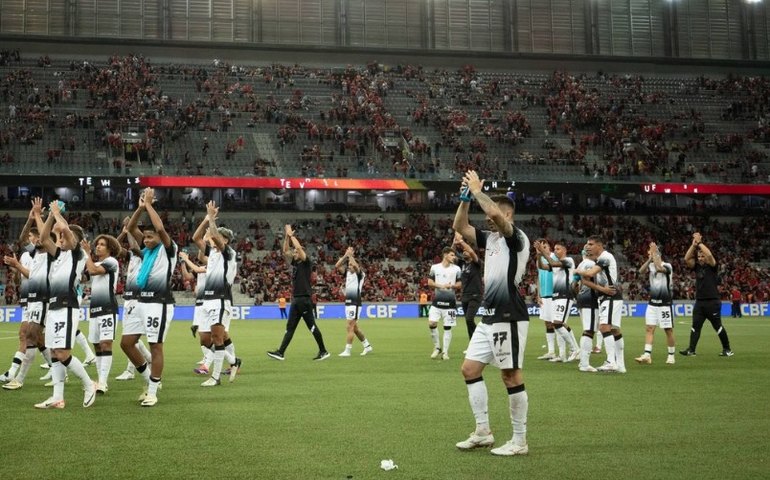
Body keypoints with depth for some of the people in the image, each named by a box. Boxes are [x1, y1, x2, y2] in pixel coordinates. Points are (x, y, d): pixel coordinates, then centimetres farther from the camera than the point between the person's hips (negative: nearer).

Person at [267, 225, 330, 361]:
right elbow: (285, 251, 19)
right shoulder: (296, 263, 16)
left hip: (304, 300, -8)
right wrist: (287, 236, 8)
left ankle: (323, 352, 3)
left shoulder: (306, 263, -5)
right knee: (290, 327, 5)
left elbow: (299, 247, -18)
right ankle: (280, 352, 3)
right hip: (296, 299, 8)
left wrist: (291, 235, -9)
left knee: (312, 326, -4)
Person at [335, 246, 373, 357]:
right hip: (348, 303, 8)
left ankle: (347, 350, -7)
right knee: (354, 327, 13)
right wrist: (345, 255, -4)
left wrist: (350, 255, -16)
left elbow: (355, 266, -26)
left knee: (349, 327, -10)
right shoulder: (348, 273, 12)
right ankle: (367, 346, 24)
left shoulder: (360, 274, -6)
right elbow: (337, 266, 2)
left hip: (355, 304, -8)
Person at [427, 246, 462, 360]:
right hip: (437, 300, 0)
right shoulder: (435, 267, 4)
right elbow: (429, 282, 4)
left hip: (450, 301, 0)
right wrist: (440, 286, -13)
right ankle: (437, 347, 9)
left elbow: (459, 284, 6)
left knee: (447, 327, 1)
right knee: (431, 323, -10)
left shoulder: (456, 269, 4)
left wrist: (452, 286, -14)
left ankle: (445, 352, 8)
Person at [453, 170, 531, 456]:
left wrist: (478, 191, -15)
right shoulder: (490, 238, 14)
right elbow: (460, 227, 11)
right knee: (470, 369, 9)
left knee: (511, 376, -4)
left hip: (509, 318, -9)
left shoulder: (517, 239, -10)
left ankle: (519, 441, 4)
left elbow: (495, 213, -28)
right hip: (488, 318, 9)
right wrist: (466, 197, 1)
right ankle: (483, 432, 17)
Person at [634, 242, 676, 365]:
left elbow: (659, 268, -31)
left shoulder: (667, 266, -10)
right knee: (649, 328, -3)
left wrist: (654, 253, -23)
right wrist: (649, 259, -16)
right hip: (652, 303, 6)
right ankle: (647, 355, -7)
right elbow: (641, 271, -11)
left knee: (668, 330, 2)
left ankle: (671, 356, 13)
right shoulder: (651, 265, 7)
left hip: (665, 303, -6)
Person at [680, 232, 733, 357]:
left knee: (718, 326, 2)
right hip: (699, 302, 5)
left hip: (712, 302, -5)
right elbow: (687, 259, -1)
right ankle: (691, 350, -1)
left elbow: (709, 255, -21)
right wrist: (694, 245, -6)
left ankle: (727, 349, 14)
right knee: (695, 326, 0)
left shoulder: (712, 266, -3)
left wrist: (699, 242, -13)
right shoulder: (697, 267, 11)